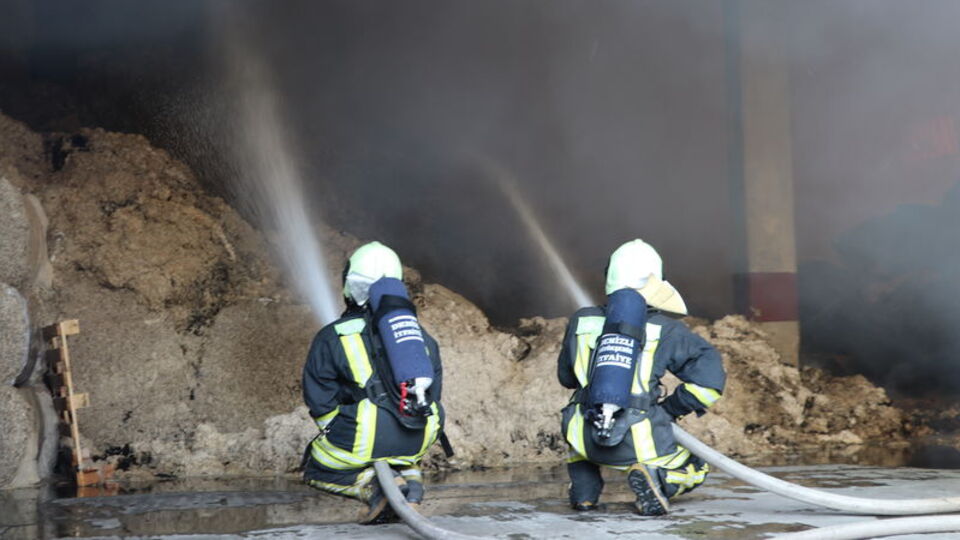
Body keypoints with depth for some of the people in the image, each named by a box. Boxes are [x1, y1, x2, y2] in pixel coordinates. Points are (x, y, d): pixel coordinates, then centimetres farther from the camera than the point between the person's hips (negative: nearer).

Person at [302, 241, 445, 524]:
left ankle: (373, 485, -9)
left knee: (317, 468, 20)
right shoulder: (423, 335, 16)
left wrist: (338, 435, 21)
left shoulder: (332, 337, 4)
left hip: (366, 436, -5)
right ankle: (409, 477, 1)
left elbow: (321, 402, 4)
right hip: (418, 441, 5)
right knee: (404, 458, 38)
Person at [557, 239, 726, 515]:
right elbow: (710, 377, -1)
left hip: (587, 441, 3)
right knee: (694, 468, 23)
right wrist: (671, 408, 10)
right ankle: (655, 477, -11)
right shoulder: (666, 331, 3)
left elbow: (566, 376, 23)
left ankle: (584, 486, 16)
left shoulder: (582, 321, 9)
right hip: (640, 445, -3)